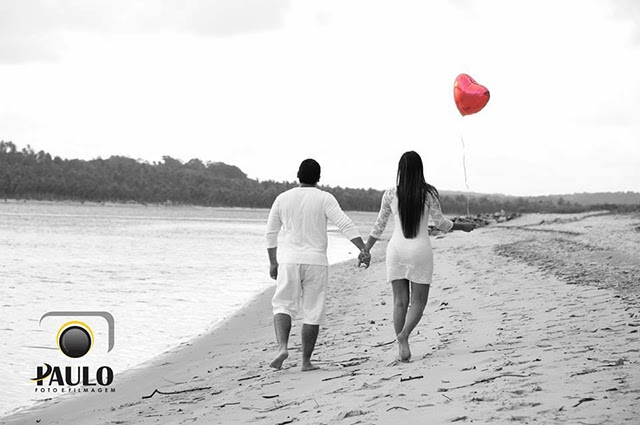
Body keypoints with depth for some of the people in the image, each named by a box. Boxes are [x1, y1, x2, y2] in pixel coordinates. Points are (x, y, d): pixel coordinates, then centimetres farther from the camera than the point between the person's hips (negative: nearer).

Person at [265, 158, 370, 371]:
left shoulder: (282, 198, 5)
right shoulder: (324, 199, -3)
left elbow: (271, 233, 11)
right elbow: (346, 224, -15)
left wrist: (273, 262, 19)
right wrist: (363, 249, -20)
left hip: (289, 260, 1)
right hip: (315, 262, -1)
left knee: (283, 305, 10)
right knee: (312, 312, 7)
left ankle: (282, 346, -15)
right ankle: (306, 361, 8)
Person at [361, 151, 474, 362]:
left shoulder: (390, 194, -2)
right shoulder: (428, 193, -6)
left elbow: (379, 226, 5)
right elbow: (441, 223, -2)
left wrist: (366, 250, 16)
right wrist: (463, 226, 16)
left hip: (396, 249, 2)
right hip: (420, 250, -2)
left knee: (400, 301, 8)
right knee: (418, 301, 7)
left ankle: (401, 349, 5)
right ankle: (404, 335, -18)